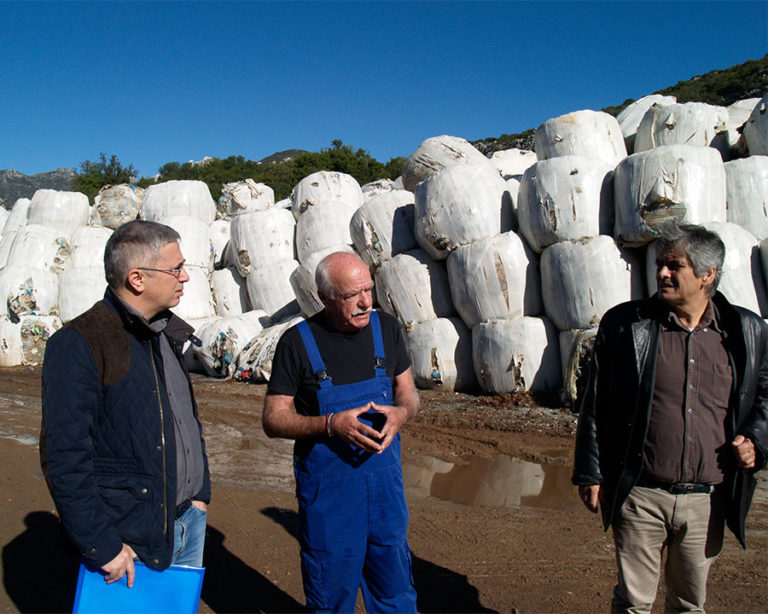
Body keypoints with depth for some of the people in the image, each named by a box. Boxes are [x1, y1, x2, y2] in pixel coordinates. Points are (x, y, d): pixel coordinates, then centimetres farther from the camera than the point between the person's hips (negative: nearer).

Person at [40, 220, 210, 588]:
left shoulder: (165, 334, 8)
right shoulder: (78, 345, -17)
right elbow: (65, 458, -19)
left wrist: (200, 492, 13)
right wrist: (101, 547, -17)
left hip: (190, 521, 8)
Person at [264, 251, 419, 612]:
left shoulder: (386, 329, 0)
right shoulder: (298, 342, -10)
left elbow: (408, 393, 10)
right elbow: (273, 420, -8)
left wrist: (400, 413, -14)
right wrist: (332, 424, -24)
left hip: (384, 480, 3)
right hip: (326, 485, -3)